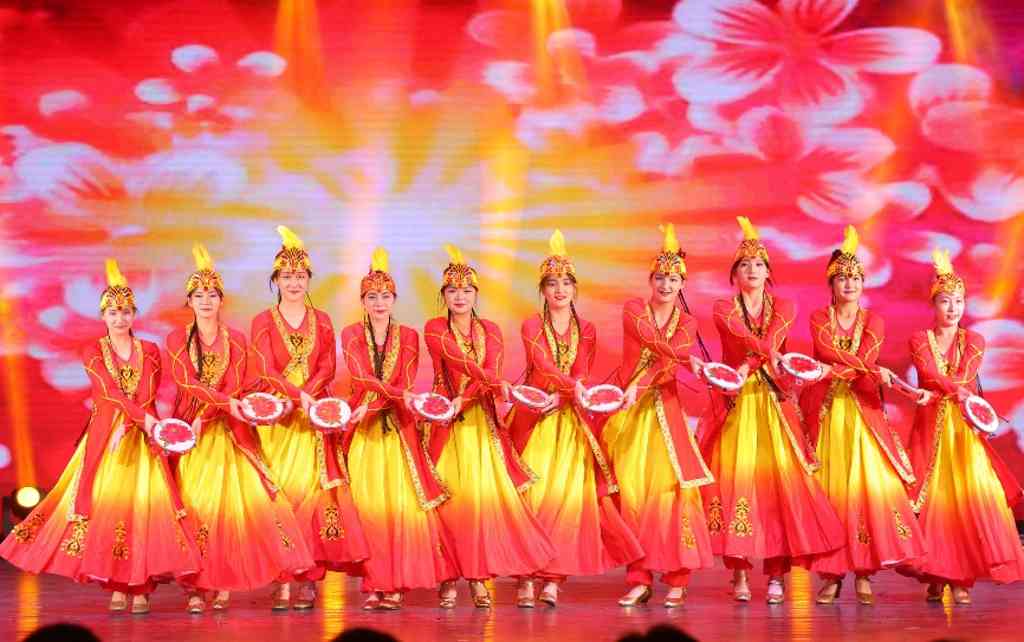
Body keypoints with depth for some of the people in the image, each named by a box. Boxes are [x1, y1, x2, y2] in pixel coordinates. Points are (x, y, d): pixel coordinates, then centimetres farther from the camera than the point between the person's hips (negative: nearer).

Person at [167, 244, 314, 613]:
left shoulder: (235, 341, 7)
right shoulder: (177, 340, 5)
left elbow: (233, 387, -3)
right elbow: (187, 383, -8)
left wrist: (204, 418, -16)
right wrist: (226, 402, -21)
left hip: (226, 431, 1)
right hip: (190, 430, -1)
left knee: (230, 500, -8)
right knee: (192, 503, -8)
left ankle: (225, 584, -4)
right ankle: (196, 586, -8)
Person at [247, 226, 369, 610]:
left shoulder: (321, 322, 14)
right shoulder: (264, 322, 6)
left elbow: (328, 367, 4)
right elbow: (266, 371, -5)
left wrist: (306, 395, -14)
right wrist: (299, 396, -18)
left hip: (313, 416, 2)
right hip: (276, 416, -2)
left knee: (312, 487, -7)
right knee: (280, 489, -7)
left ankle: (309, 577, -7)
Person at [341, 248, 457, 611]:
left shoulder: (408, 337, 9)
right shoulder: (352, 335, 7)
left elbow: (405, 385, -1)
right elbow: (362, 378, -7)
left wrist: (375, 402, -17)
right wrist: (398, 394, -21)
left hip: (398, 428, 1)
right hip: (363, 430, -1)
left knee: (400, 502, -7)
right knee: (366, 503, -6)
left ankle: (396, 584, -5)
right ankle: (373, 584, -5)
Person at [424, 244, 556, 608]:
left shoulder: (490, 331, 12)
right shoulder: (435, 329, 4)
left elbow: (490, 371, -3)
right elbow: (456, 359, -14)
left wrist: (464, 398, -19)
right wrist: (496, 382, -24)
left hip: (481, 421, 2)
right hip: (447, 425, -2)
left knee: (483, 494, -7)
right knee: (448, 496, -7)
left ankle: (478, 578, -6)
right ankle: (448, 579, -3)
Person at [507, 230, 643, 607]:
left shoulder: (586, 331, 11)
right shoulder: (532, 326, 3)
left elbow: (580, 373, -1)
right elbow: (541, 364, -14)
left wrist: (559, 397, -20)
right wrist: (575, 386, -30)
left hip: (570, 419, 2)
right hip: (534, 417, -2)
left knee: (567, 492, -8)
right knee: (532, 490, -9)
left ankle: (554, 579, -6)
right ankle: (527, 575, -7)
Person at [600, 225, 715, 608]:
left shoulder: (687, 323, 8)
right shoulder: (633, 310, 5)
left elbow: (668, 363, -9)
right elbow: (650, 337, -16)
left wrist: (639, 388, -23)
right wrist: (689, 359, -24)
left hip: (663, 409, 1)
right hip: (629, 410, 0)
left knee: (669, 486, -8)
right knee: (632, 490, -5)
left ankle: (677, 581, -6)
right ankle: (640, 580, -1)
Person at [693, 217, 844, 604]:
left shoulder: (782, 309, 12)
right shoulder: (724, 310, 9)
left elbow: (772, 341, -8)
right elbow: (742, 337, -13)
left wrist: (748, 366, -24)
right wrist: (770, 355, -29)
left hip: (773, 402, 1)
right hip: (736, 403, -1)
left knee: (780, 480, -8)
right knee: (735, 479, -9)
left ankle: (777, 575, -7)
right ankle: (739, 573, -6)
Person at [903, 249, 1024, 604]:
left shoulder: (974, 341, 10)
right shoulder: (919, 340, 6)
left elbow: (965, 380, -6)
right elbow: (930, 374, -11)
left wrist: (937, 391, -21)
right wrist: (958, 391, -26)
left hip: (964, 427, 1)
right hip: (931, 426, -1)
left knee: (969, 493, -9)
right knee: (932, 495, -6)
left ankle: (963, 578, -7)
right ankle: (935, 577, -1)